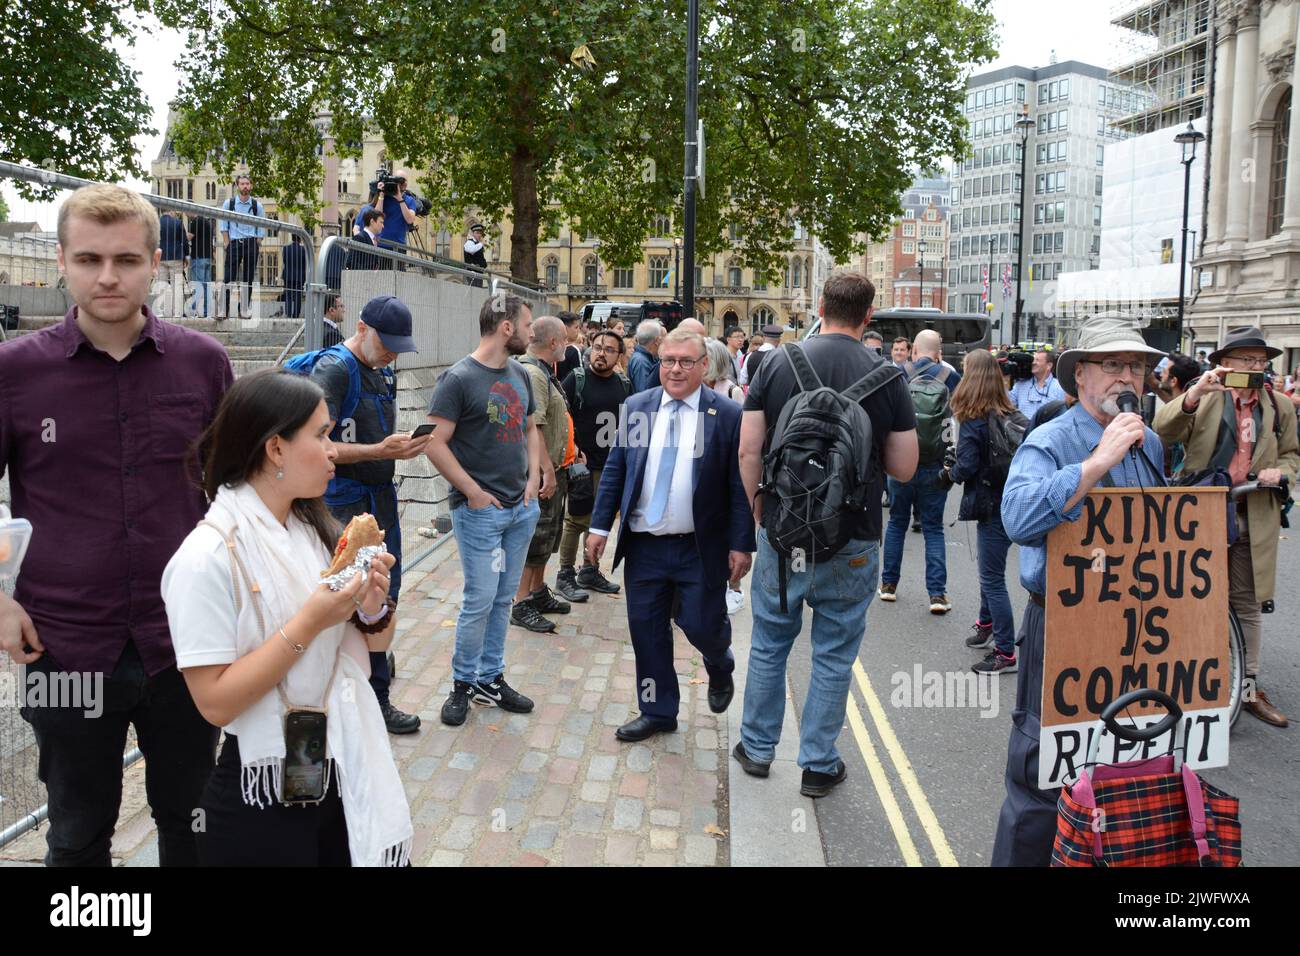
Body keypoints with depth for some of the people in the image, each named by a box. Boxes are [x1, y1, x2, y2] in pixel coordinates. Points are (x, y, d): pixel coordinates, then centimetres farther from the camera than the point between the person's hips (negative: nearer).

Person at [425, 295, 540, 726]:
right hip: (480, 510, -7)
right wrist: (474, 492, -15)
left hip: (521, 508, 7)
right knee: (480, 599, -3)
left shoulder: (520, 374, 10)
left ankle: (491, 678, 25)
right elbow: (436, 444, -15)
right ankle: (463, 682, 15)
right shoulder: (458, 379, -12)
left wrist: (533, 477, 6)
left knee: (503, 598, 13)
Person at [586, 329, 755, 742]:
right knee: (647, 630, 9)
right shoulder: (636, 407, 4)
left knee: (701, 625, 1)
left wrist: (741, 545, -9)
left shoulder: (728, 415, -6)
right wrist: (600, 525, 1)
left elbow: (740, 487, -5)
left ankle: (720, 668, 38)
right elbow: (614, 470, 7)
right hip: (643, 545, 3)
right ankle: (657, 712, 27)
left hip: (701, 548, -3)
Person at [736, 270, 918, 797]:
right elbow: (904, 467, -2)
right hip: (853, 541, -1)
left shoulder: (778, 364, -4)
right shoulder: (885, 376, -6)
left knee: (769, 641, 17)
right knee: (834, 654, 12)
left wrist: (760, 511, 9)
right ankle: (819, 764, 21)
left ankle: (758, 746, 30)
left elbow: (748, 449, -4)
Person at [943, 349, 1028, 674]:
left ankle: (1006, 653, 1)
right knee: (989, 571, 24)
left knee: (992, 579, -3)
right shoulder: (1012, 414, 7)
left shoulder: (974, 419, -15)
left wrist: (951, 472, 4)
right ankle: (987, 627, 40)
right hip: (1013, 499, 8)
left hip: (991, 504, -8)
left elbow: (967, 466, -18)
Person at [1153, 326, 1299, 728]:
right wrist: (1193, 394, -28)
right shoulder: (1202, 400, 0)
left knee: (1246, 607, 12)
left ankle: (1248, 687, 23)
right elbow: (1161, 431, -15)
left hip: (1252, 519, 3)